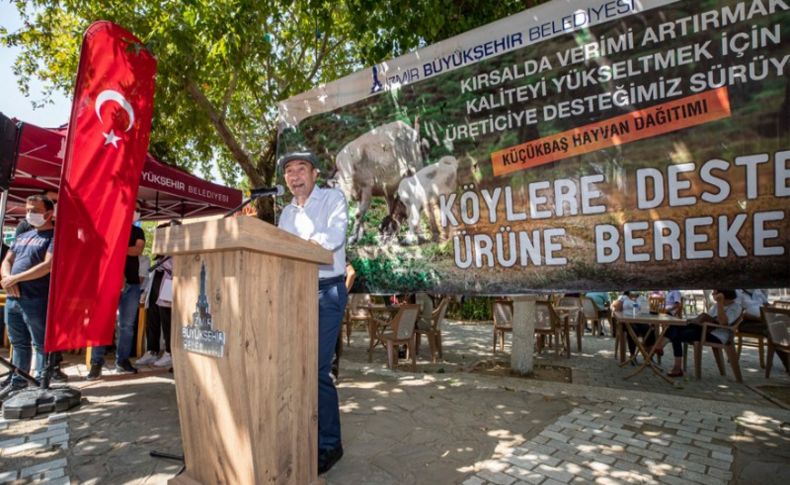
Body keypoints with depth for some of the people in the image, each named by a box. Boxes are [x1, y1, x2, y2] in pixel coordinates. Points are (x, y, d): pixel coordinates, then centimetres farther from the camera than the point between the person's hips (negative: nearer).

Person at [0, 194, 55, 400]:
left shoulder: (55, 236, -6)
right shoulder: (22, 236, 19)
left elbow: (48, 265, -17)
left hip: (36, 300, -8)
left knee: (40, 344, 0)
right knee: (19, 343, 16)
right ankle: (17, 382, 27)